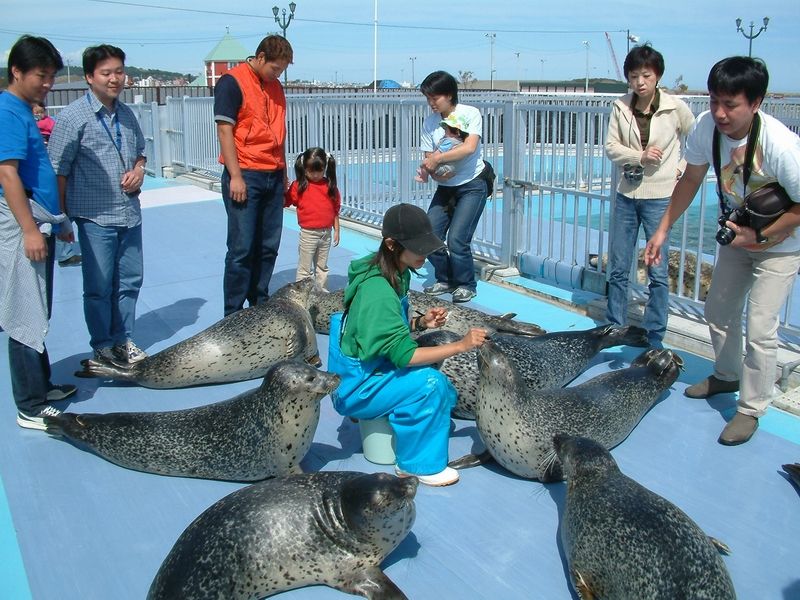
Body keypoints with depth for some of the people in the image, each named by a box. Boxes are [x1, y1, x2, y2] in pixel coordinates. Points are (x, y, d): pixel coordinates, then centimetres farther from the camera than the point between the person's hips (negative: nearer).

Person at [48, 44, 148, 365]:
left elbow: (140, 151, 24)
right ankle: (102, 347, 18)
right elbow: (58, 171, -9)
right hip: (95, 215, -6)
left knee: (130, 280, 12)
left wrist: (138, 168, 1)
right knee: (99, 287, 4)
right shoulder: (73, 117, -10)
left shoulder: (126, 114, 9)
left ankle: (123, 340, 26)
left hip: (129, 213, 6)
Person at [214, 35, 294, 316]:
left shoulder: (275, 87, 17)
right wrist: (235, 176, -15)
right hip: (245, 176, -7)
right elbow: (225, 130, -10)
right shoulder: (232, 82, -5)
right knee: (242, 249, -4)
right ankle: (233, 315, 5)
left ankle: (260, 306, 20)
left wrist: (284, 174, 18)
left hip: (273, 177, 7)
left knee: (268, 247, 8)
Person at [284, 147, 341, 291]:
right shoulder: (299, 185, -7)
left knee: (322, 266, 17)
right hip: (308, 234, -3)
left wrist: (336, 230, 6)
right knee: (305, 268, 4)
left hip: (326, 233, 4)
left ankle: (322, 290, 28)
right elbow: (285, 202, -5)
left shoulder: (330, 186, 2)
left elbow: (335, 210, 6)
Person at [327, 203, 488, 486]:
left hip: (374, 370, 9)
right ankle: (421, 464, -7)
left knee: (444, 395, 3)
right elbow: (404, 355, -29)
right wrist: (461, 345, -28)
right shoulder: (378, 290, -28)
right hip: (355, 388, -9)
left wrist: (421, 322, -6)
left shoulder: (396, 274, 0)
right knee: (430, 383, -25)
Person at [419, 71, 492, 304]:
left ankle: (466, 284, 9)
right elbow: (429, 157, 1)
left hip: (472, 186, -5)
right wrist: (431, 170, -22)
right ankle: (445, 280, 19)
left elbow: (470, 147, -28)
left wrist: (437, 158, -28)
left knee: (456, 239, -15)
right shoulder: (429, 122, 1)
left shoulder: (470, 114, -13)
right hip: (445, 186, 5)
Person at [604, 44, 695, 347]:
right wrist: (639, 157, -14)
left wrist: (683, 169, -2)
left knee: (658, 270, 0)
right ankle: (615, 327, 24)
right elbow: (610, 147, 1)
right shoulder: (621, 107, 1)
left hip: (659, 196, -3)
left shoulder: (676, 107, -5)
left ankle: (654, 336, 12)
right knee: (618, 267, 9)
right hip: (626, 193, 3)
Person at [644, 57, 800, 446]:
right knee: (717, 312, 18)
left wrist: (759, 236, -24)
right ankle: (727, 376, 44)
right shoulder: (705, 127, -21)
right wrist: (663, 229, -2)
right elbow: (691, 180, -3)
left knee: (759, 329, -9)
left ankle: (751, 409, 10)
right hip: (737, 235, 6)